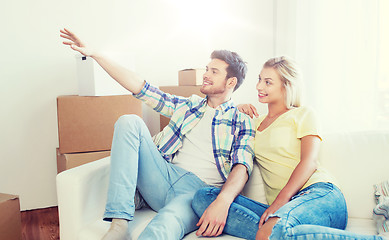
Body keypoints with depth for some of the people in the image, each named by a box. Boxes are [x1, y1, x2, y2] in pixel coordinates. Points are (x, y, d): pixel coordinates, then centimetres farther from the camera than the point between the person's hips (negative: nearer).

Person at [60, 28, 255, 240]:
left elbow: (242, 167, -7)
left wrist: (223, 201, -28)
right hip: (164, 177, 5)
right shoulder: (188, 105, 19)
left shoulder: (242, 122, 8)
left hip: (197, 190, -5)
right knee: (129, 122, -16)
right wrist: (94, 54, 11)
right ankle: (119, 222, -22)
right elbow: (140, 87, 15)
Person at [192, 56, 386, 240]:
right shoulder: (255, 122, 27)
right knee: (202, 197, -20)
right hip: (281, 208, 6)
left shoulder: (302, 114, 11)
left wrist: (280, 201, -19)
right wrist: (236, 113, 20)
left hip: (318, 193, -5)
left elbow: (309, 162, -4)